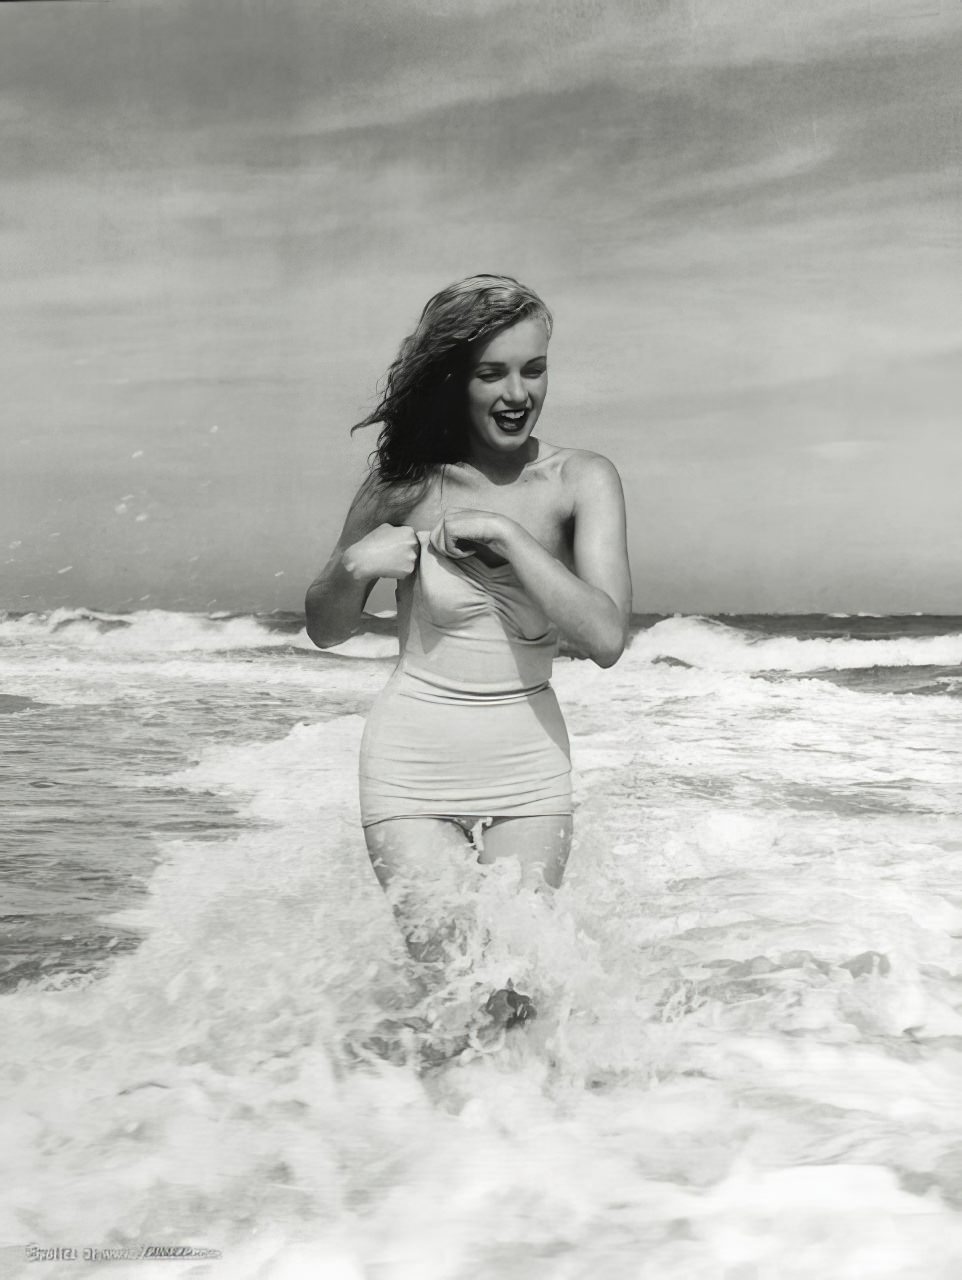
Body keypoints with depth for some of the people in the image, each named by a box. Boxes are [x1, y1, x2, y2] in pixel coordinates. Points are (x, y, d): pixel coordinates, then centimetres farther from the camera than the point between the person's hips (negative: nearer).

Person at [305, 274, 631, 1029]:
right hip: (414, 763, 0)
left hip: (530, 767, 1)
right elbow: (326, 632, 6)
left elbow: (606, 638, -20)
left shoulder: (581, 482, -7)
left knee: (517, 1000, 3)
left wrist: (506, 533, -22)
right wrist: (355, 566, -15)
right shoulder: (407, 487, -6)